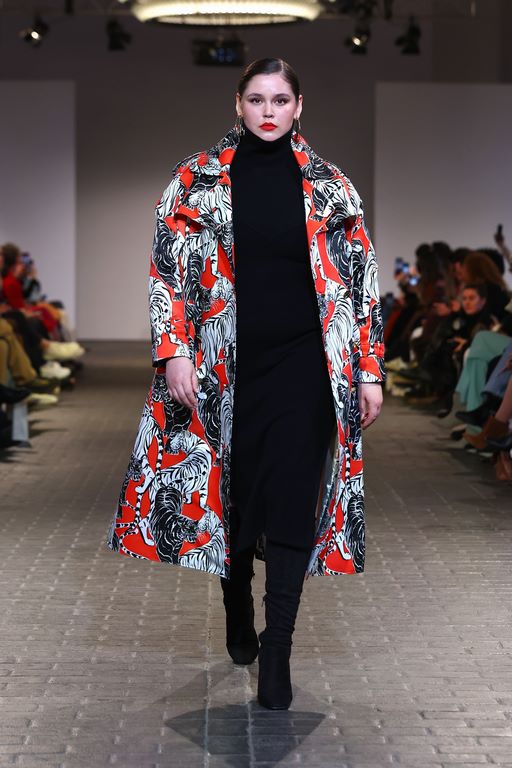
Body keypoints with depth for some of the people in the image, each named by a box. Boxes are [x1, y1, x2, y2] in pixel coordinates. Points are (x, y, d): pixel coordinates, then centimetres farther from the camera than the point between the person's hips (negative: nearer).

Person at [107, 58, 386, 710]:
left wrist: (369, 369, 1)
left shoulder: (329, 186, 5)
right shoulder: (197, 180, 3)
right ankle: (237, 613, 33)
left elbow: (361, 279, 6)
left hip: (303, 367, 0)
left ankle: (276, 649, 0)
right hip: (225, 366, 1)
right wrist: (174, 351, -8)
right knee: (230, 491, 10)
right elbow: (168, 268, 1)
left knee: (292, 503, -5)